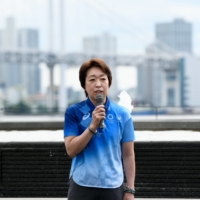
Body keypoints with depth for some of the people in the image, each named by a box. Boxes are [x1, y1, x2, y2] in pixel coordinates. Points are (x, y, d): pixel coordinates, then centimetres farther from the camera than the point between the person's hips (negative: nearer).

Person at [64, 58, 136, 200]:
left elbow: (128, 155, 5)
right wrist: (92, 126, -19)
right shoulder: (74, 112, -2)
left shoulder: (122, 114, 2)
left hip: (112, 186, 2)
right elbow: (71, 150, -9)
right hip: (82, 185, -1)